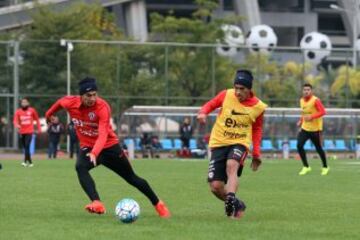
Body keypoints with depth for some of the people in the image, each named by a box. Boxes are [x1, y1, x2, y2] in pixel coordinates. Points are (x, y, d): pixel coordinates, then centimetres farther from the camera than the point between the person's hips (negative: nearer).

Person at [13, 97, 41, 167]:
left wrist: (39, 128, 10)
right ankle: (30, 162, 20)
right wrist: (17, 125, -30)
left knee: (27, 146, -17)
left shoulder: (32, 110, 1)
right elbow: (15, 120, -8)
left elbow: (37, 119, 12)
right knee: (25, 147, 8)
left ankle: (25, 161, -19)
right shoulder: (18, 112, 2)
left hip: (29, 131, -3)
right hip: (22, 132, 3)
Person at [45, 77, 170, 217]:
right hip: (87, 147, 2)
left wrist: (94, 153, -54)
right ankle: (97, 203, -44)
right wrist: (49, 114, 27)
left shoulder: (103, 107, -28)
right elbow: (60, 102, 10)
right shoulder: (70, 103, -17)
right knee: (80, 167, -33)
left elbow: (103, 134, -38)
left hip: (109, 146, -2)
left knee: (132, 178, 8)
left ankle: (158, 205, 28)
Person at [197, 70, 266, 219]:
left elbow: (257, 129, 11)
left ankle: (231, 199, -50)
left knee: (231, 165, -36)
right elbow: (210, 105, 5)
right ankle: (236, 205, 21)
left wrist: (256, 153, 7)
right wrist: (203, 113, -19)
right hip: (219, 143, 1)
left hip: (239, 143, -1)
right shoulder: (226, 95, -8)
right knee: (216, 187, -6)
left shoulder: (258, 107, -4)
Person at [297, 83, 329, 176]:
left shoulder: (315, 100, -15)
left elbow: (322, 112, -24)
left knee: (318, 149, 5)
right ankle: (306, 167, 0)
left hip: (315, 129, -6)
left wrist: (311, 117, -33)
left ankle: (325, 167, 27)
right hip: (304, 128, 6)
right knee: (299, 145, -12)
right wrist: (301, 121, 8)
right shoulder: (302, 100, 7)